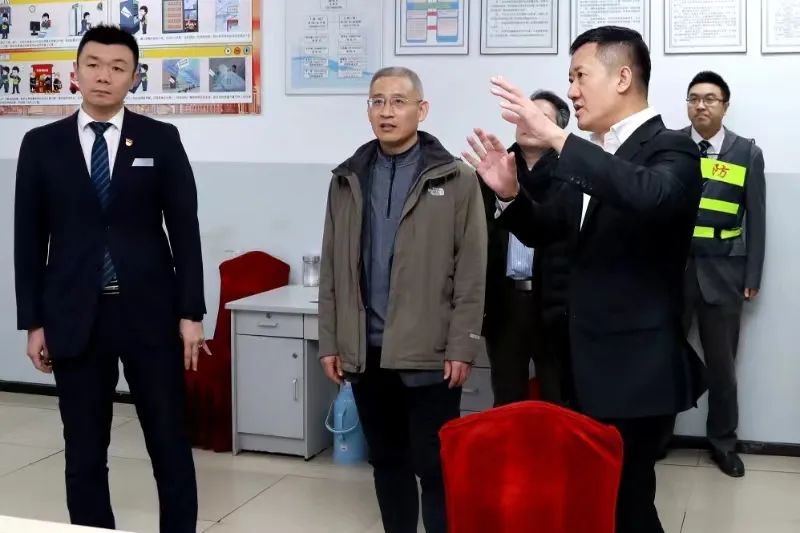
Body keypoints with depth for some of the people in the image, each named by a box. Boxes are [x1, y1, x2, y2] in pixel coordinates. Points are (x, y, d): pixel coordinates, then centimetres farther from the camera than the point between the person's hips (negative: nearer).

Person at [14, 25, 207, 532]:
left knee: (171, 444, 8)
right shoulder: (41, 144, 4)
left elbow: (185, 229, 0)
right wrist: (33, 322, 1)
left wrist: (190, 313, -5)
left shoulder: (161, 139, 1)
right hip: (74, 318, 1)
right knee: (84, 452, 9)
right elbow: (29, 239, 4)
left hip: (150, 313, -1)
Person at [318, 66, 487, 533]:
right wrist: (330, 341, 6)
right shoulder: (347, 179, 9)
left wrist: (462, 346, -10)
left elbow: (471, 272, -6)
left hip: (429, 352, -4)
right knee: (386, 461, 15)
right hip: (366, 350, 4)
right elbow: (332, 268, 10)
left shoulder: (456, 180, -3)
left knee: (436, 466, 2)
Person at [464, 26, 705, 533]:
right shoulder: (596, 158, 9)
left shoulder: (671, 148, -13)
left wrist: (557, 137, -36)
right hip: (594, 364, 8)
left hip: (638, 368, -8)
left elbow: (651, 196, -37)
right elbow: (544, 231, 16)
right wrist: (510, 192, -4)